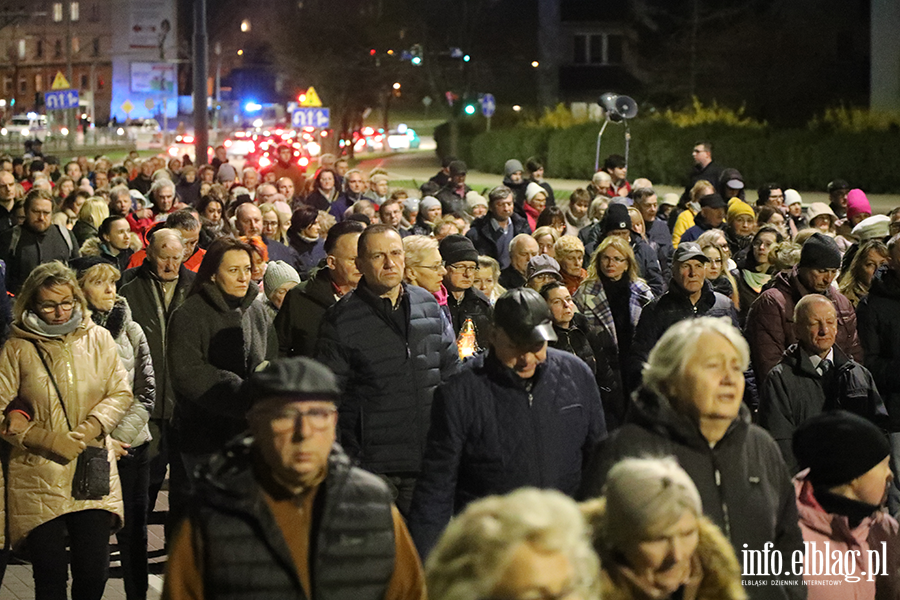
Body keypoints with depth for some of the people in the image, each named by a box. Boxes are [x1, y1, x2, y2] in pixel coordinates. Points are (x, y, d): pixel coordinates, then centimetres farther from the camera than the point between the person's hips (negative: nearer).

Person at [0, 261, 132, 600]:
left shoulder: (98, 339, 7)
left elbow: (121, 394, 8)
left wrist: (89, 429, -9)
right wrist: (46, 439, -13)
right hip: (38, 476, -2)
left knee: (94, 572, -1)